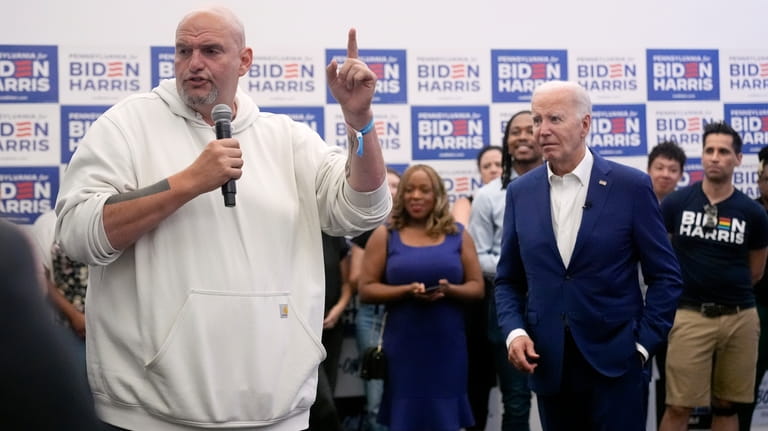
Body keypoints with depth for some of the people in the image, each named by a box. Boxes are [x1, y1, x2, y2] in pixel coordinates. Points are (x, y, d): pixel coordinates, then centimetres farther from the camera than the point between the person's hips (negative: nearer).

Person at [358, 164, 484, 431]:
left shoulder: (457, 234, 8)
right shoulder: (385, 235, 3)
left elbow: (477, 288, 7)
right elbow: (366, 290, -2)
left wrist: (449, 289, -14)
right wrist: (407, 290, -17)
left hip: (448, 345, 1)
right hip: (404, 346, -1)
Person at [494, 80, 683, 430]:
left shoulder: (631, 186, -4)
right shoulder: (520, 192, 5)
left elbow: (665, 276, 0)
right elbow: (508, 279, 9)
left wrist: (644, 343, -6)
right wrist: (514, 332, -6)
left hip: (614, 361, -3)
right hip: (547, 362, 3)